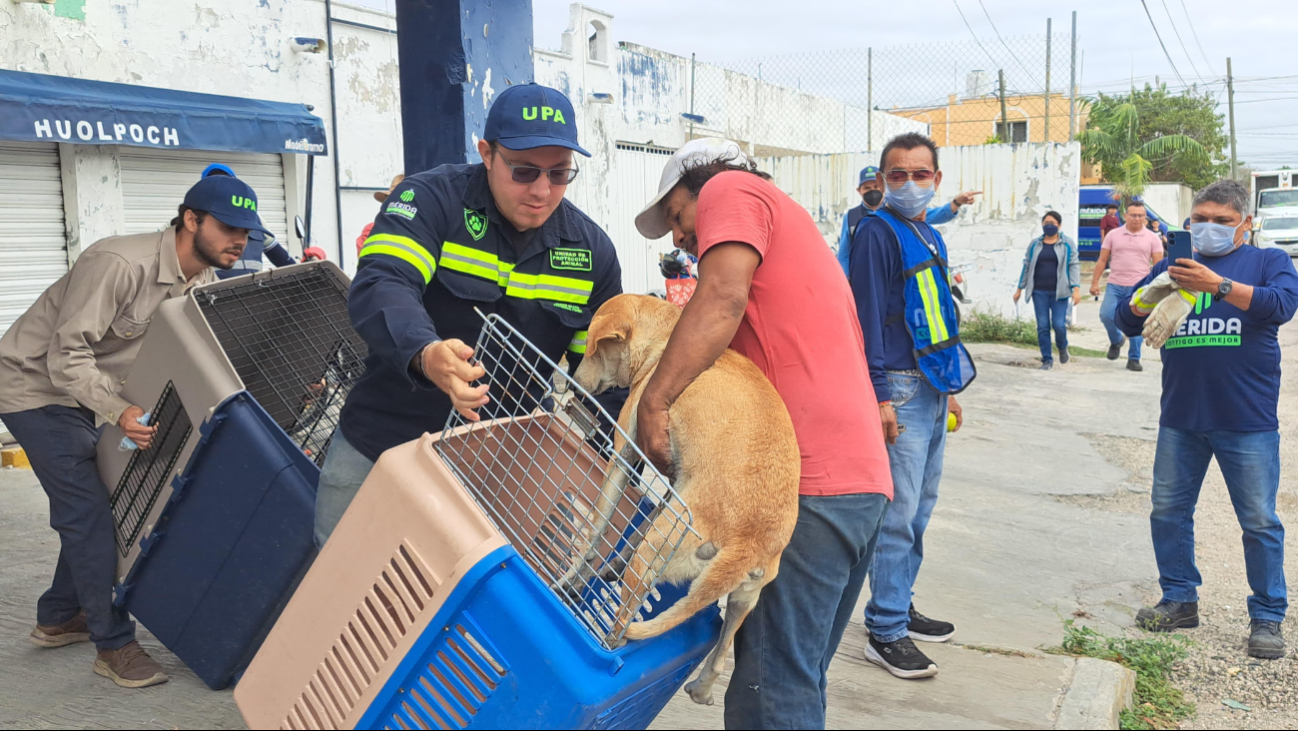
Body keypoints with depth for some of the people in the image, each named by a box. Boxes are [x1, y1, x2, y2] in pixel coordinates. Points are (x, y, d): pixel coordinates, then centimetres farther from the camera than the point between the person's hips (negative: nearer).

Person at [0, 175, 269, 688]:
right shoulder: (120, 264, -31)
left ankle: (58, 618, 32)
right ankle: (114, 645, -2)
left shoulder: (204, 284, -5)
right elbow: (67, 355, -31)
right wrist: (119, 411, -44)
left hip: (90, 395, 8)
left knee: (96, 506, 13)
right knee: (86, 509, -11)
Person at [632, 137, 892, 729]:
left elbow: (723, 299, -15)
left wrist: (653, 401, -16)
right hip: (864, 479, 10)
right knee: (798, 682, 17)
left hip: (809, 481, -10)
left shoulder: (729, 189, 5)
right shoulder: (794, 224, 32)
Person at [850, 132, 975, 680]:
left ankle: (899, 607, 26)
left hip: (932, 387, 9)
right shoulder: (878, 233, -9)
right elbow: (867, 316, -15)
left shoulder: (931, 237, 17)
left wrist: (950, 388, 21)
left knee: (919, 508, 14)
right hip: (899, 388, -9)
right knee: (898, 511, -6)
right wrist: (880, 396, -20)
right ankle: (886, 632, 2)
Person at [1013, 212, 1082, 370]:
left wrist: (1076, 288, -12)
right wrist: (1020, 289, 12)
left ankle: (1063, 348, 24)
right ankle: (1047, 360, 10)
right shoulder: (1035, 244, 9)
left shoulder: (1067, 244, 2)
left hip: (1059, 292, -2)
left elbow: (1074, 266, -2)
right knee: (1042, 326, 0)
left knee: (1059, 324, -8)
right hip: (1039, 292, 2)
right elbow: (1027, 267, 13)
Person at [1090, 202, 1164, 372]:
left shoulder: (1152, 238, 4)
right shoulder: (1113, 235, 6)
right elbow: (1102, 261, 7)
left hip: (1139, 288, -1)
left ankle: (1134, 359, 12)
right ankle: (1116, 340, 18)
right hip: (1115, 286, 1)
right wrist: (1094, 282, 1)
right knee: (1106, 315, -13)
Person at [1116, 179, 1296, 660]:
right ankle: (1180, 600, 23)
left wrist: (1218, 285, -28)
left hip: (1248, 422, -3)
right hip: (1181, 420, 4)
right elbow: (1127, 321, 7)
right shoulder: (1174, 267, 14)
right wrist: (1152, 295, -15)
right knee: (1168, 511, 9)